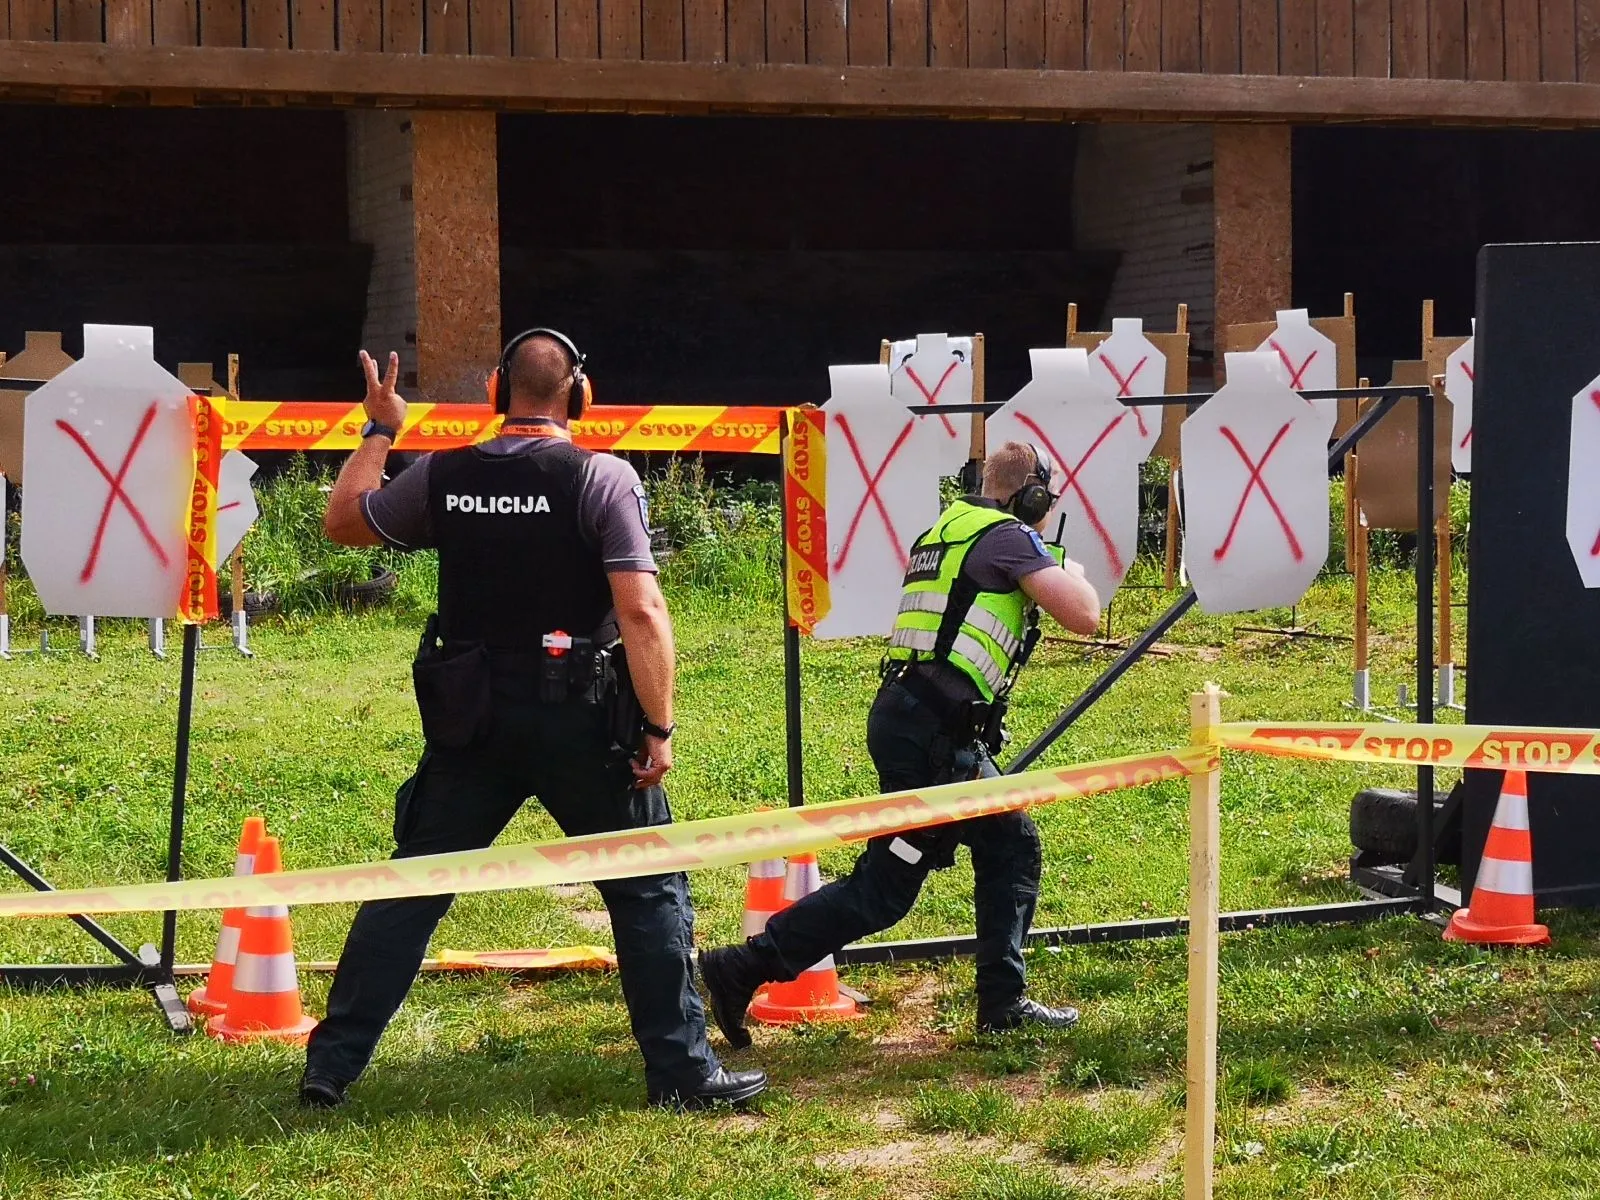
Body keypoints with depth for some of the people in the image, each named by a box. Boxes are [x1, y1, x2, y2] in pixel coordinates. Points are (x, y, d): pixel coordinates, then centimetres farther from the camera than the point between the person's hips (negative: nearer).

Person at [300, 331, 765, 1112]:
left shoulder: (441, 476, 1)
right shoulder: (602, 479, -10)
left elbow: (342, 521, 18)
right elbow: (641, 612, -16)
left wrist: (378, 432, 30)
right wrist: (659, 728, -10)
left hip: (471, 720, 3)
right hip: (579, 721, -3)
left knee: (410, 886, 13)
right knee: (648, 891, 10)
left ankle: (330, 1067, 13)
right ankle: (684, 1072, 11)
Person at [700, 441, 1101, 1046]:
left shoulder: (945, 530, 19)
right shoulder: (1011, 537, -6)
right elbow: (1084, 616, -13)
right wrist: (1073, 573, 9)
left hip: (903, 712, 10)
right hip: (933, 730, -10)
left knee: (1012, 846, 15)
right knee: (882, 889, -4)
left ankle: (1003, 1002, 17)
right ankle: (740, 970, -4)